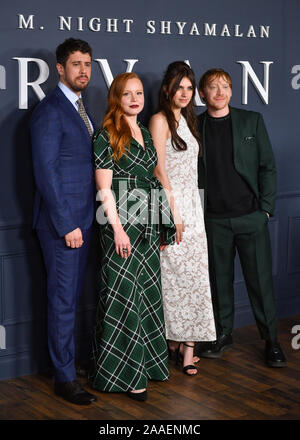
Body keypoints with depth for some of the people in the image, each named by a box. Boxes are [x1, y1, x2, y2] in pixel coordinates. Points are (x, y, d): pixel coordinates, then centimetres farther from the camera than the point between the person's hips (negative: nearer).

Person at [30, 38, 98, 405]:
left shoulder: (80, 109, 16)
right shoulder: (49, 110, -12)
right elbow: (46, 172, -17)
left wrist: (83, 222, 12)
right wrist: (67, 225, -18)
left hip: (80, 220, 8)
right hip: (61, 222, -8)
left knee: (72, 296, 14)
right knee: (63, 299, -1)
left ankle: (67, 360, 25)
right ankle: (64, 378, 9)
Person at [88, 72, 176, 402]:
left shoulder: (145, 134, 15)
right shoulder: (107, 135, -7)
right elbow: (104, 186, -12)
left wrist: (164, 223, 15)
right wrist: (117, 228, -18)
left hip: (147, 224, 7)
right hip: (122, 224, -7)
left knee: (147, 291, 12)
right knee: (124, 294, -4)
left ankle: (145, 359, 24)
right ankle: (123, 372, 5)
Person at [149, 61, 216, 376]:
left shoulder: (186, 120, 17)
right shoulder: (160, 120, -7)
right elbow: (160, 170, -12)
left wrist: (189, 210, 15)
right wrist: (173, 213, -15)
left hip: (192, 204, 8)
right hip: (170, 203, -8)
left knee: (195, 274, 4)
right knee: (174, 275, -4)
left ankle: (187, 342, 9)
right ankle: (176, 339, 7)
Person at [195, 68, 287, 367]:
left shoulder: (252, 121, 5)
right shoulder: (194, 127, 5)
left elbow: (267, 166, 4)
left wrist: (266, 207, -3)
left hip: (251, 216, -1)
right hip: (214, 219, 1)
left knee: (260, 278, 1)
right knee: (219, 279, 9)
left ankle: (271, 340, 13)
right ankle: (223, 335, 23)